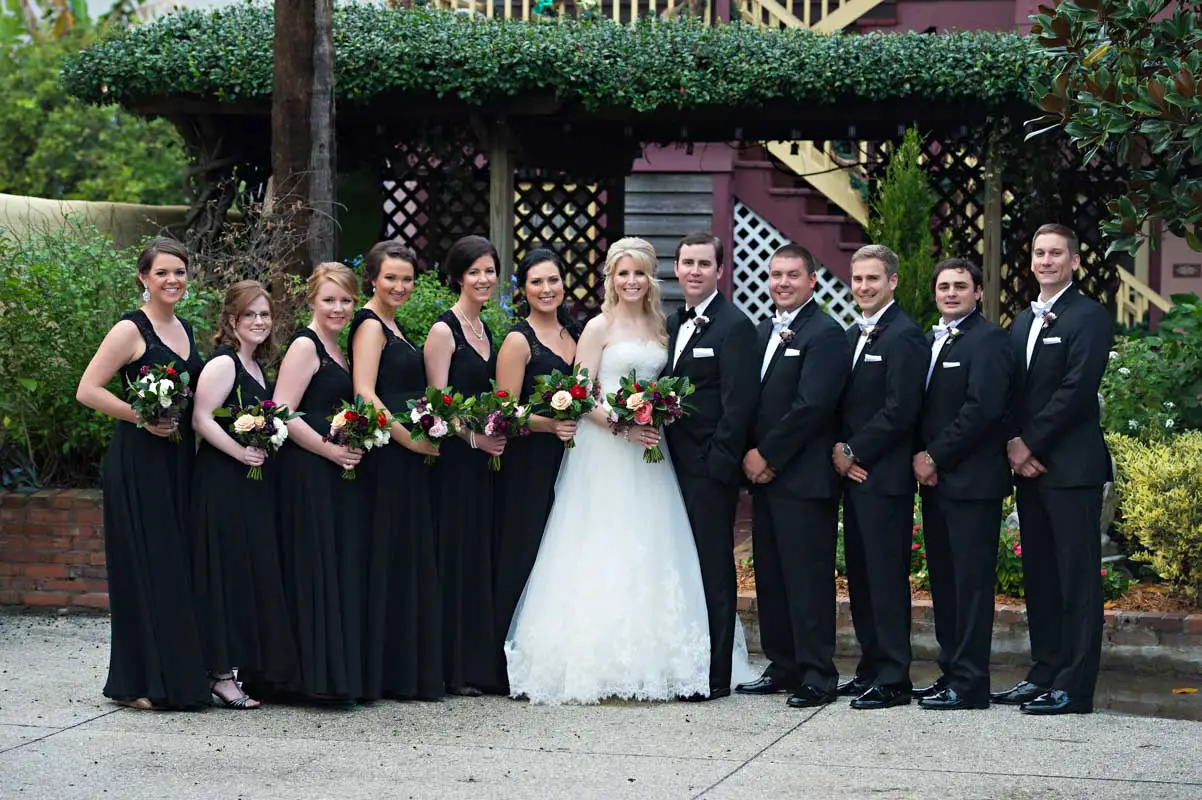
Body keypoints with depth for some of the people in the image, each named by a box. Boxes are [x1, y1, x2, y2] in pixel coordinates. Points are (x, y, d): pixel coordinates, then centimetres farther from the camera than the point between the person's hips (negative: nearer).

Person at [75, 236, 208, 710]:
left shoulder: (185, 330, 14)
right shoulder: (131, 330, -8)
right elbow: (87, 390, -14)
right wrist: (141, 418, -19)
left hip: (180, 462, 7)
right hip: (139, 463, -7)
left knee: (178, 568, 8)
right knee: (144, 568, -6)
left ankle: (179, 677, 14)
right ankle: (140, 683, 0)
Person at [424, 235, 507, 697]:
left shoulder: (486, 330, 15)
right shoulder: (444, 331, -8)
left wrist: (498, 435, 7)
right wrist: (474, 437, -21)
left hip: (484, 456, 8)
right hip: (454, 458, -8)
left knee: (481, 554, 9)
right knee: (454, 556, -5)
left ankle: (480, 665, 14)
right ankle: (453, 670, -1)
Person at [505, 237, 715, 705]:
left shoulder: (658, 327, 14)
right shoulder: (599, 328, -2)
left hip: (648, 452, 5)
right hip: (605, 452, -5)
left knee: (649, 557, 5)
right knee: (602, 557, -7)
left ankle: (646, 663, 10)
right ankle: (599, 665, -5)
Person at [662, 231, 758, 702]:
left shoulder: (734, 327, -9)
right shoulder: (673, 325, 17)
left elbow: (738, 403, -14)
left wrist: (718, 464, -17)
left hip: (709, 469, -8)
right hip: (674, 466, 8)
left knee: (713, 571, -4)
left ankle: (715, 676, 0)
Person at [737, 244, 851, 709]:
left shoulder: (825, 334, -9)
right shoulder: (765, 331, 17)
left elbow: (811, 406, -17)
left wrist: (767, 456, -13)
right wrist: (750, 455, 2)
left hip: (804, 478, -8)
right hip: (764, 474, 8)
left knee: (808, 578, -6)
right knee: (771, 577, 11)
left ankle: (817, 675, -1)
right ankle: (783, 667, 18)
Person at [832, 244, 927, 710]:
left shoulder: (904, 336, -11)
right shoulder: (852, 336, 17)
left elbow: (900, 411, -18)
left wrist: (853, 453, -12)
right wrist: (837, 450, 1)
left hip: (884, 478, -9)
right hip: (853, 475, 9)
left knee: (887, 577, -6)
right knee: (860, 576, 12)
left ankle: (893, 679, -3)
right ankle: (871, 667, 19)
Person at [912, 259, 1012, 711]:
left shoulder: (987, 339, -8)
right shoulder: (930, 341, 18)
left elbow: (983, 408, -18)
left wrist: (936, 456, -13)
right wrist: (920, 457, 1)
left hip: (972, 482, -8)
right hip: (935, 481, 8)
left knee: (971, 582, -6)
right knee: (943, 582, 11)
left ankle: (969, 683, -5)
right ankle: (951, 672, 18)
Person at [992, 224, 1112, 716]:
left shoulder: (1088, 317, -7)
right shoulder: (1022, 324, 18)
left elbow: (1076, 390, -16)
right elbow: (1012, 393, 15)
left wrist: (1031, 445, -14)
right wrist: (1013, 444, -2)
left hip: (1071, 467, -8)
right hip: (1029, 467, 8)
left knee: (1077, 578, -5)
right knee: (1039, 577, 12)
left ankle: (1074, 688, -5)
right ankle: (1044, 674, 19)